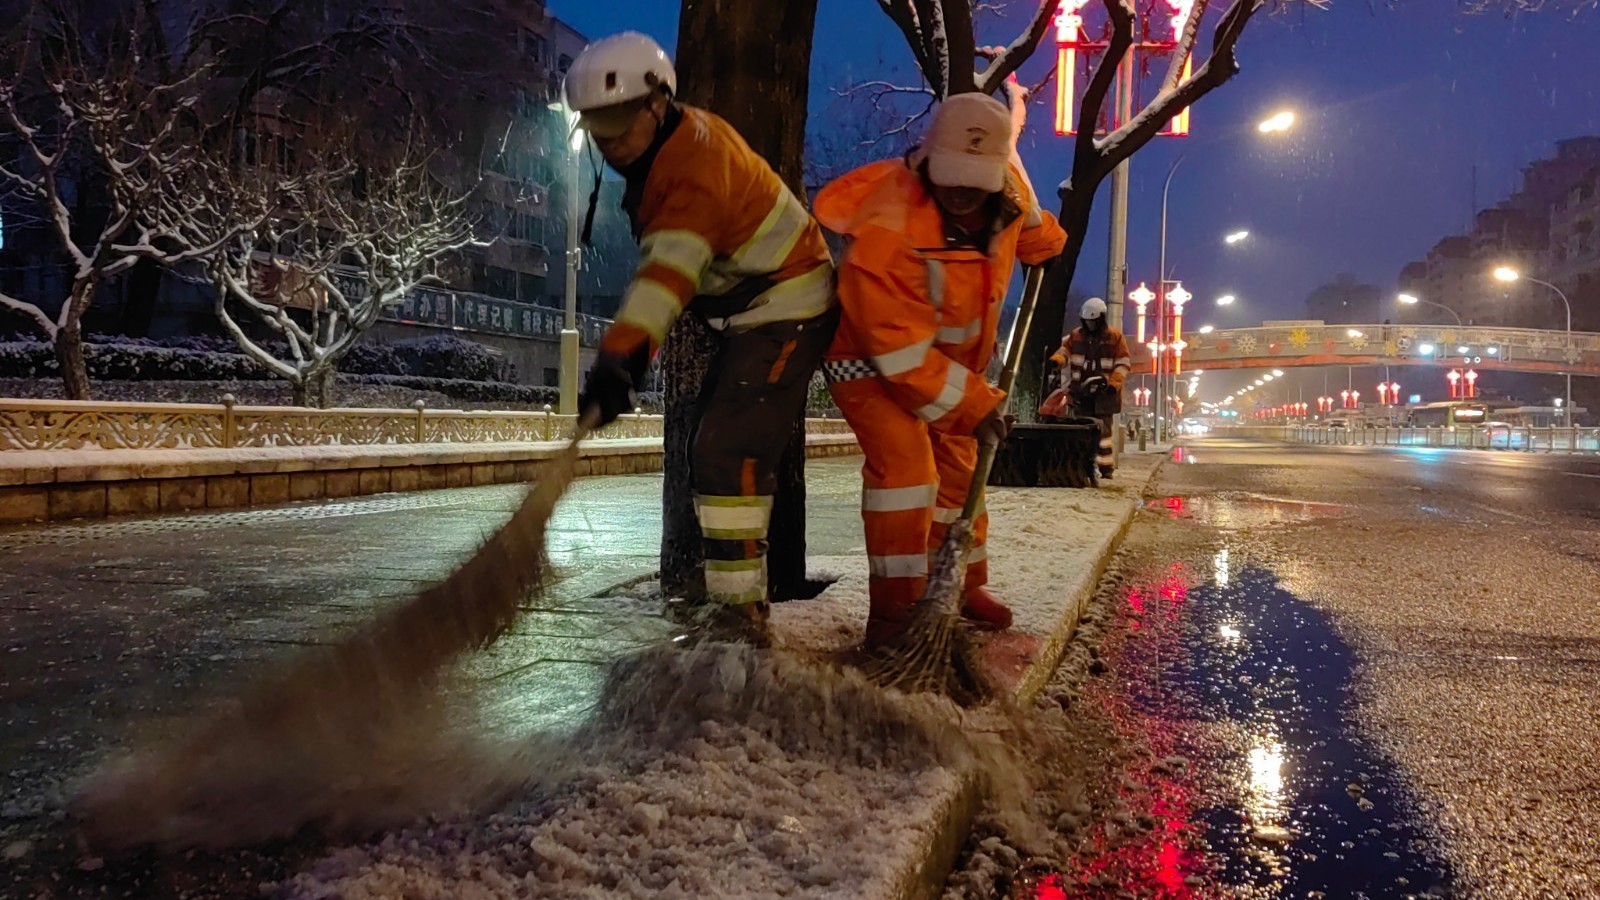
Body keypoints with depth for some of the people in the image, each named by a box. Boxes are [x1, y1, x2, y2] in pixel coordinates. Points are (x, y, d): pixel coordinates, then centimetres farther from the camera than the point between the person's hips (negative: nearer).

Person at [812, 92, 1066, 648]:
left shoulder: (1008, 185, -16)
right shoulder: (887, 232, -37)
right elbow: (901, 349, -32)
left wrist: (1046, 246, 32)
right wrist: (973, 404, -27)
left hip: (948, 354, 8)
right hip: (870, 355, -7)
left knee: (958, 464, 12)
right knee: (903, 461, -23)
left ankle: (962, 586, 28)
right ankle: (893, 608, -14)